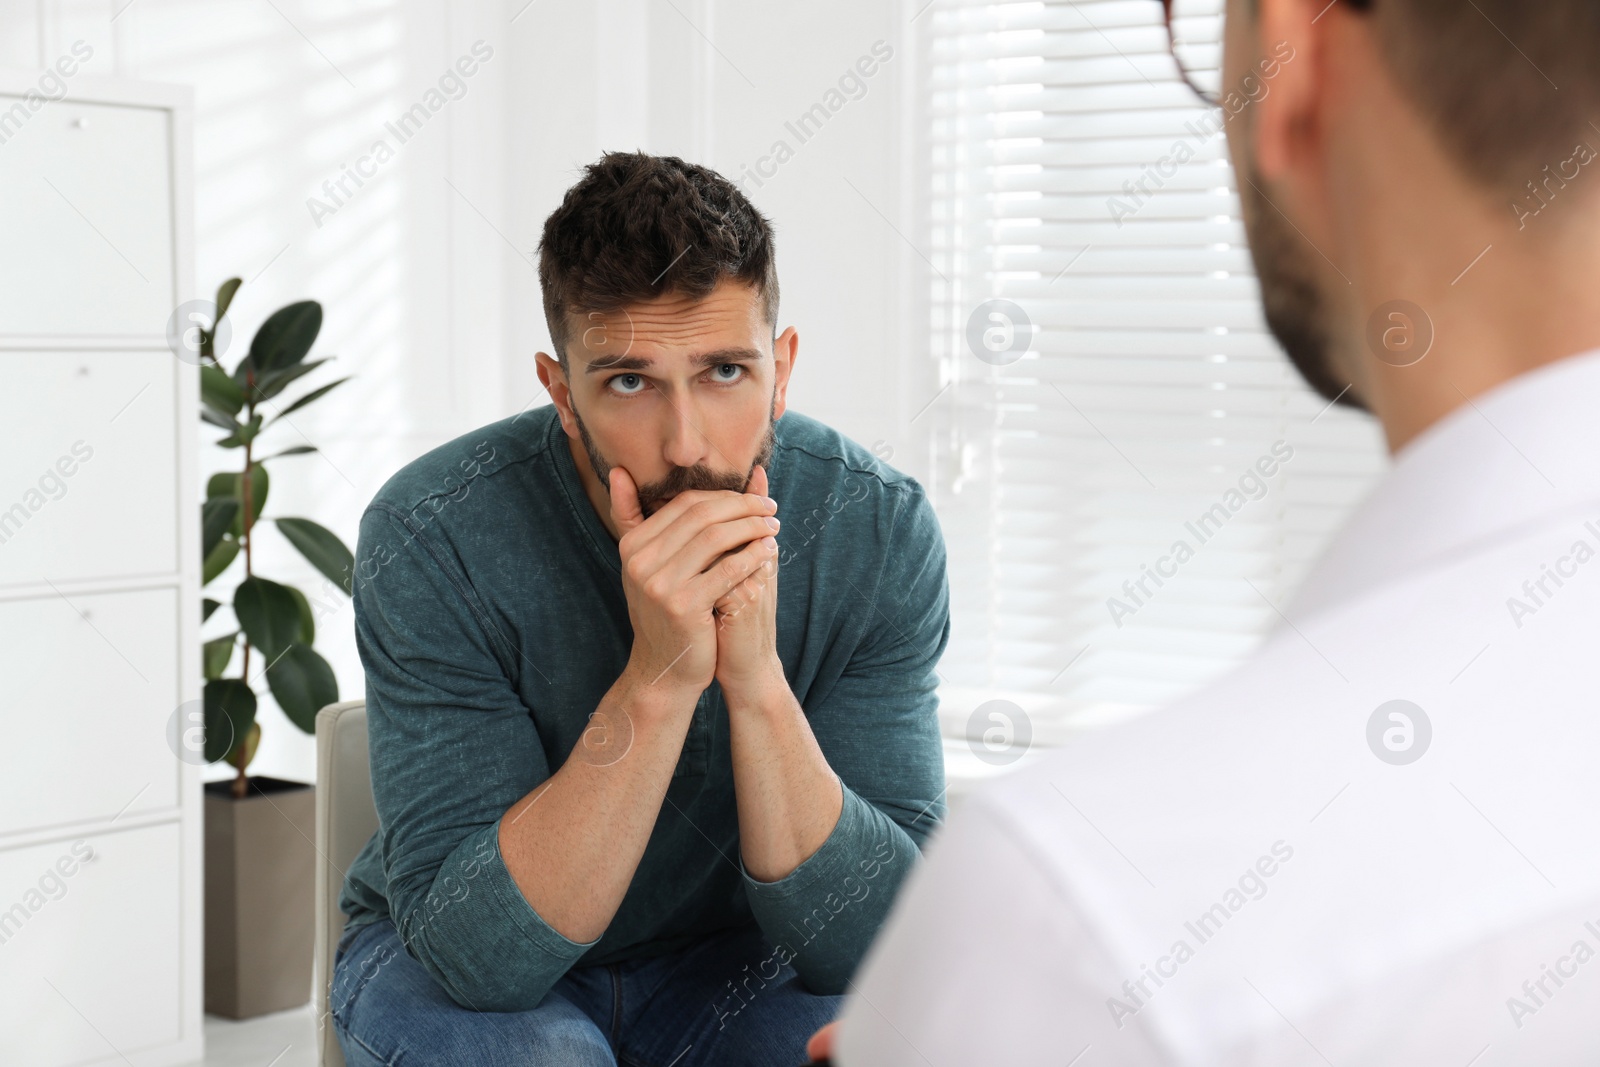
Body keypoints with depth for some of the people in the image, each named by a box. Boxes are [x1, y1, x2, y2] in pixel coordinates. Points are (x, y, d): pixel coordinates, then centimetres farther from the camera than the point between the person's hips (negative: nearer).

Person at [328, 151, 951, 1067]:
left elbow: (868, 940, -22)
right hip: (451, 962, -1)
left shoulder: (879, 527, -20)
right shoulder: (431, 538, -25)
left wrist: (756, 681, -37)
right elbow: (479, 948, -28)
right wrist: (657, 682, -40)